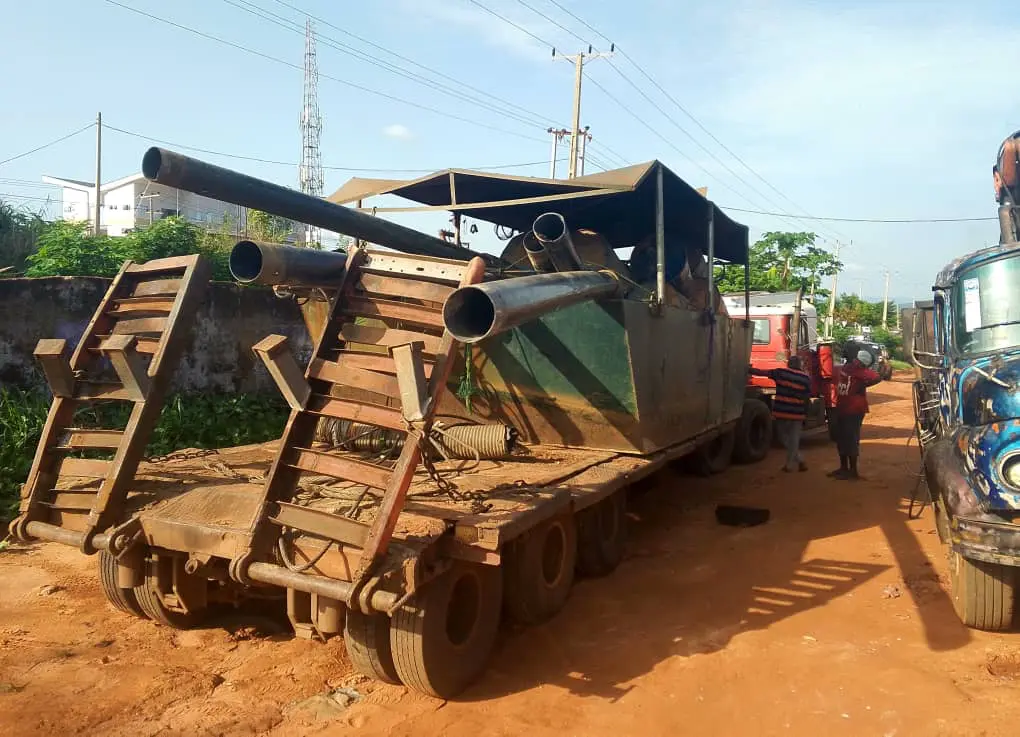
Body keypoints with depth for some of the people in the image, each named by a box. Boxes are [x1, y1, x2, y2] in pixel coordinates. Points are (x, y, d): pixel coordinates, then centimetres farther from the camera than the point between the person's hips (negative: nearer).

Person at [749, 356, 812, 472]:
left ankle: (799, 461, 15)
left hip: (781, 411, -1)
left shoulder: (780, 372, -1)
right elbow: (807, 398, 4)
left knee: (784, 438, 16)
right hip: (797, 413, 1)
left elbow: (761, 372, 3)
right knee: (794, 440, 10)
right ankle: (790, 465, 12)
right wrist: (804, 416, 11)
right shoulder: (806, 378, 4)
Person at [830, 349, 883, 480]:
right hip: (841, 410, 8)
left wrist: (863, 385, -20)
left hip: (854, 411, -8)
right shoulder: (844, 368, 8)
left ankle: (853, 471, 2)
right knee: (841, 439, 15)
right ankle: (843, 468, 27)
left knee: (851, 440, -5)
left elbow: (877, 378, -27)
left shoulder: (862, 372, -13)